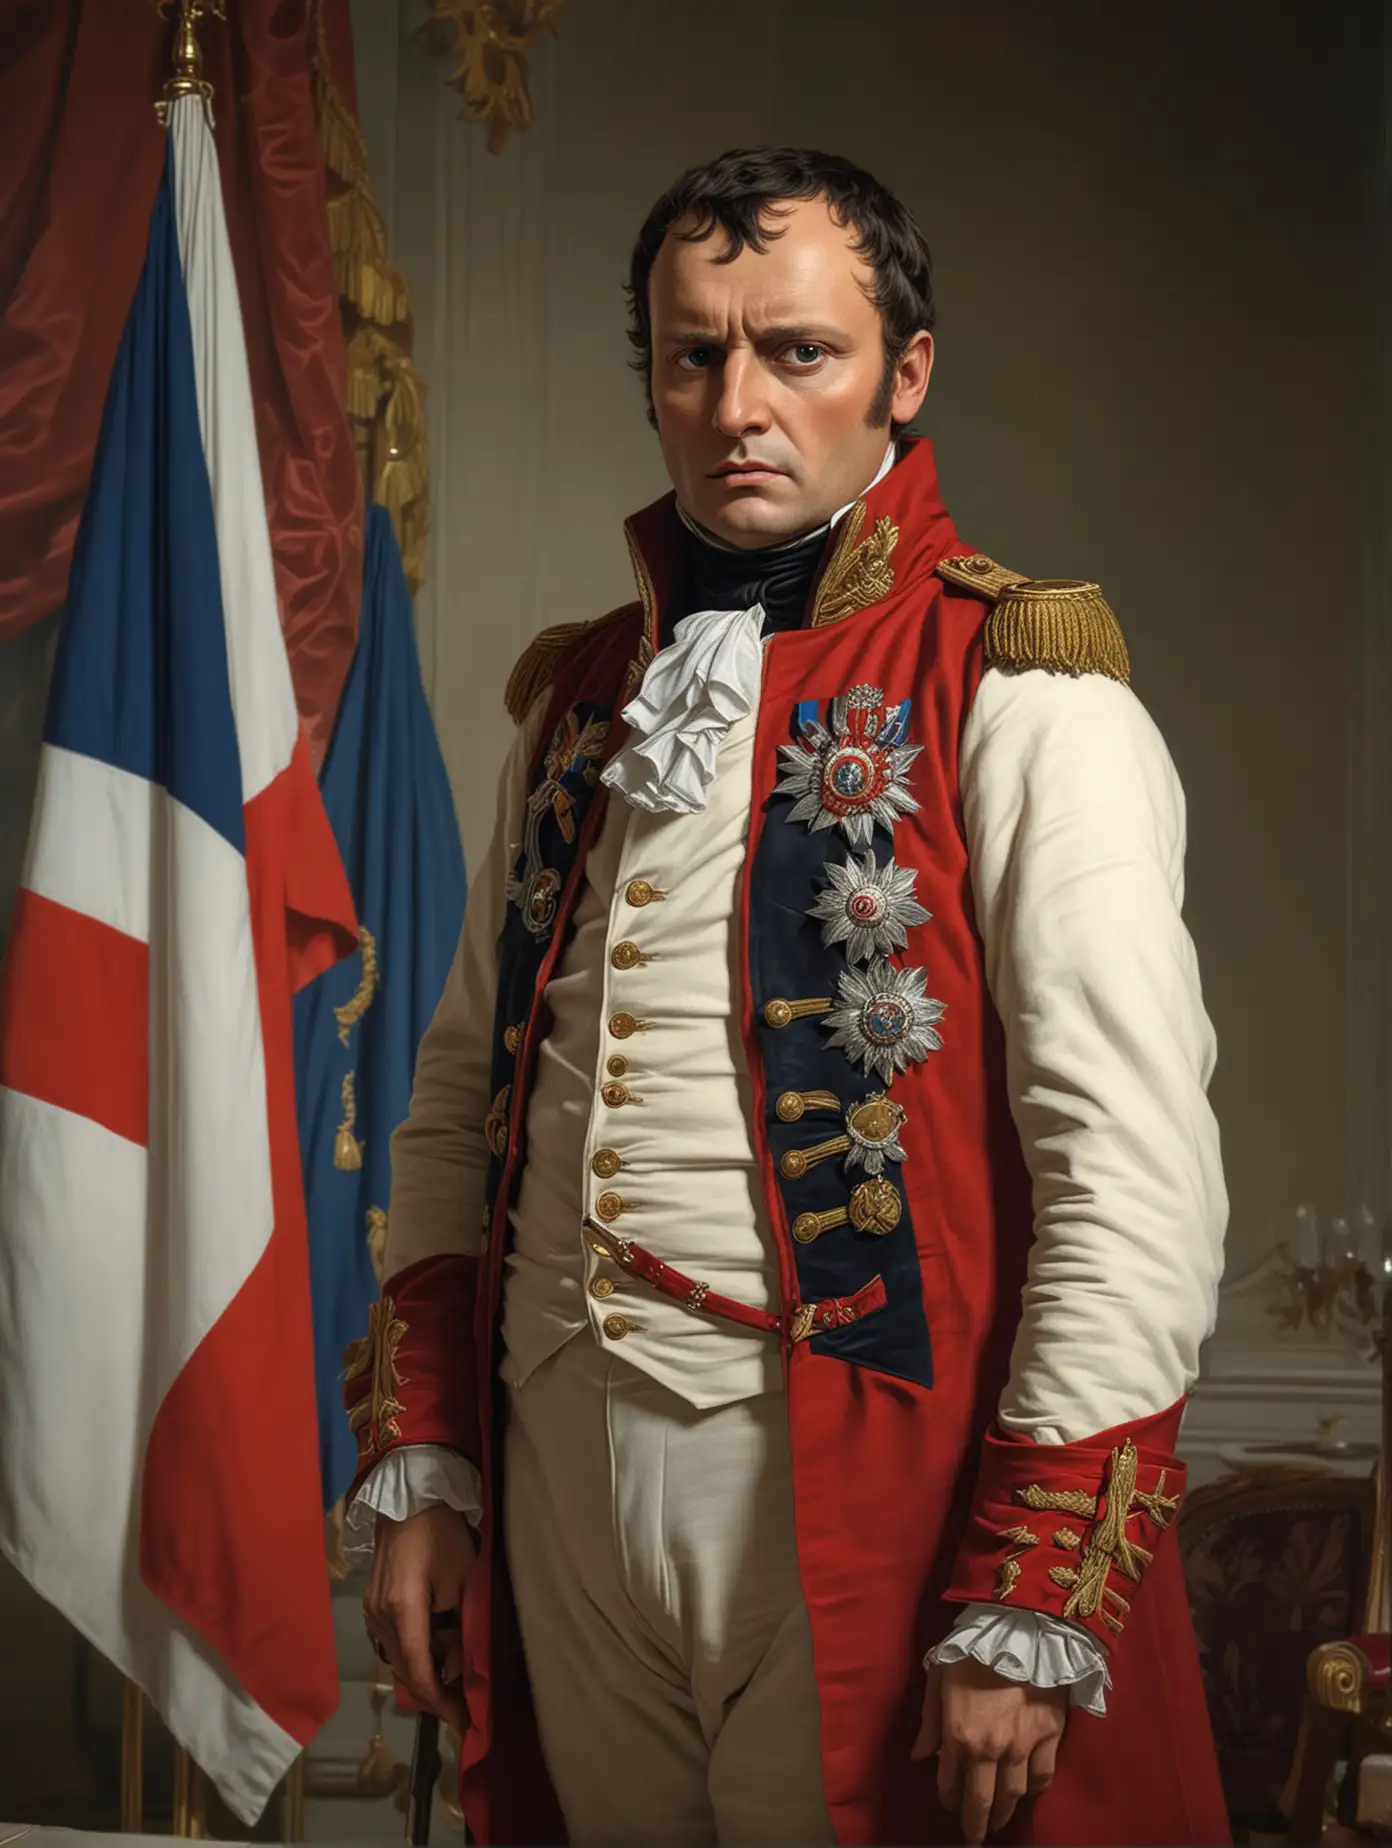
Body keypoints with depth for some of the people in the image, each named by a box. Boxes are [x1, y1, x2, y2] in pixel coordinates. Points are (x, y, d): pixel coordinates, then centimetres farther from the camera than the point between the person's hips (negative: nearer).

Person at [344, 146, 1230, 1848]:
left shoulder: (1017, 698, -7)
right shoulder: (578, 699, 13)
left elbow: (1139, 1171, -15)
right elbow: (460, 1096, 16)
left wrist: (1032, 1609, -18)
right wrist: (418, 1464, 9)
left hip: (848, 1498, -5)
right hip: (559, 1471, 5)